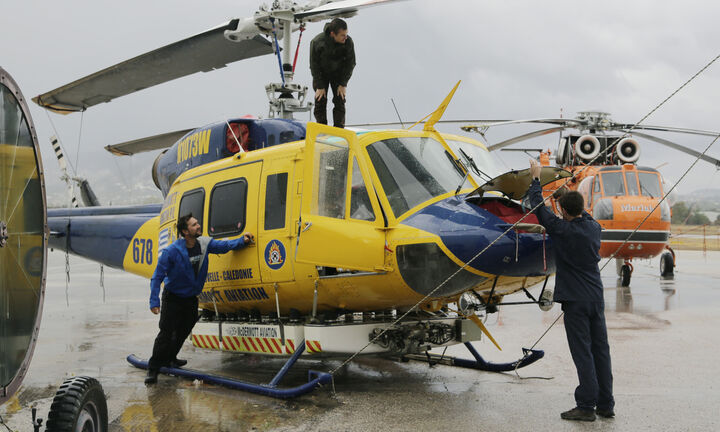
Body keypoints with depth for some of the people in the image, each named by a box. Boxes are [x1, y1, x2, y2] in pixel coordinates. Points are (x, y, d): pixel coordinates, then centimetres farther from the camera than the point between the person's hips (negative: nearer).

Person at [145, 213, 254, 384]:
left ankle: (169, 359, 39)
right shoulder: (172, 251, -24)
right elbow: (157, 276, -19)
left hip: (191, 298, 6)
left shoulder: (204, 244, -9)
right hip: (173, 298, -6)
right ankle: (153, 368, 4)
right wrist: (154, 301, -25)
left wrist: (242, 241, -12)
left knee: (183, 331, 18)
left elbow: (224, 245, 6)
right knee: (166, 333, -9)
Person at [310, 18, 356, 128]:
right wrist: (320, 87, -17)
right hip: (321, 73, -1)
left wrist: (343, 84, -13)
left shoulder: (348, 42, -26)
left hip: (338, 73, 1)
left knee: (340, 101, -6)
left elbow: (350, 64, -12)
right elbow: (314, 65, -18)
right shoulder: (316, 42, -29)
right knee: (320, 102, -4)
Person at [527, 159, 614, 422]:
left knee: (582, 353, -3)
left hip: (575, 301, -6)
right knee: (600, 350, 10)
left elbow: (538, 206, -3)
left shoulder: (562, 230, -13)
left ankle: (586, 406, 1)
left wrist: (536, 178, 9)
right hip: (596, 298, 6)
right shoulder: (594, 228, 4)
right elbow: (584, 216, 29)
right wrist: (571, 195, 39)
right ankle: (606, 405, 17)